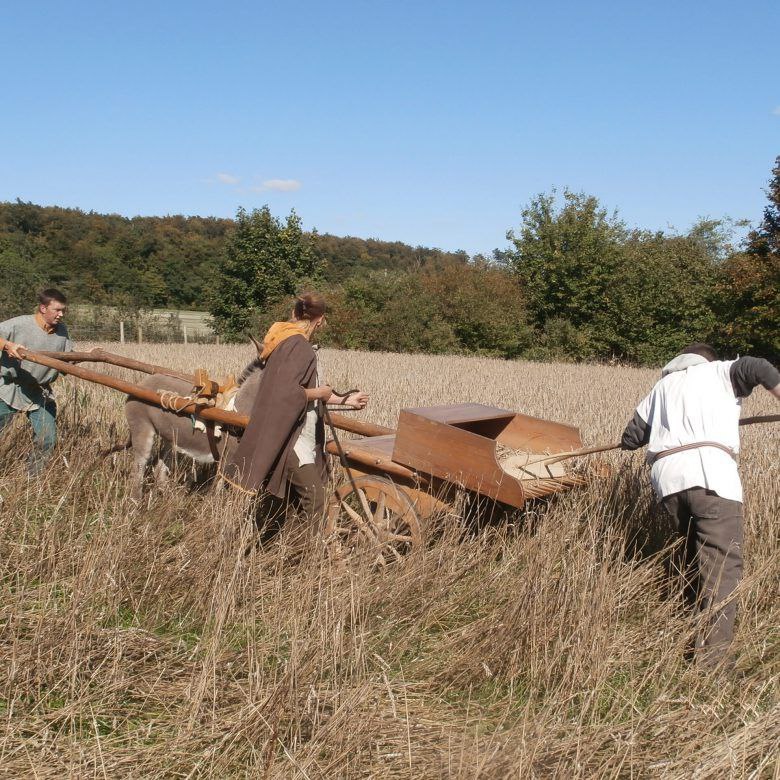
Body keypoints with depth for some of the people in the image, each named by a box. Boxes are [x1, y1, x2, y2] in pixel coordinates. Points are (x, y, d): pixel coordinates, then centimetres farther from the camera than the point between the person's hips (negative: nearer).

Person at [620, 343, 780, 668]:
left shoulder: (662, 385, 32)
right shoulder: (719, 370, 21)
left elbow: (631, 437, 29)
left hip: (666, 475, 5)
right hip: (708, 470, -5)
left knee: (695, 548, 24)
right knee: (723, 562, -7)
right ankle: (711, 656, -15)